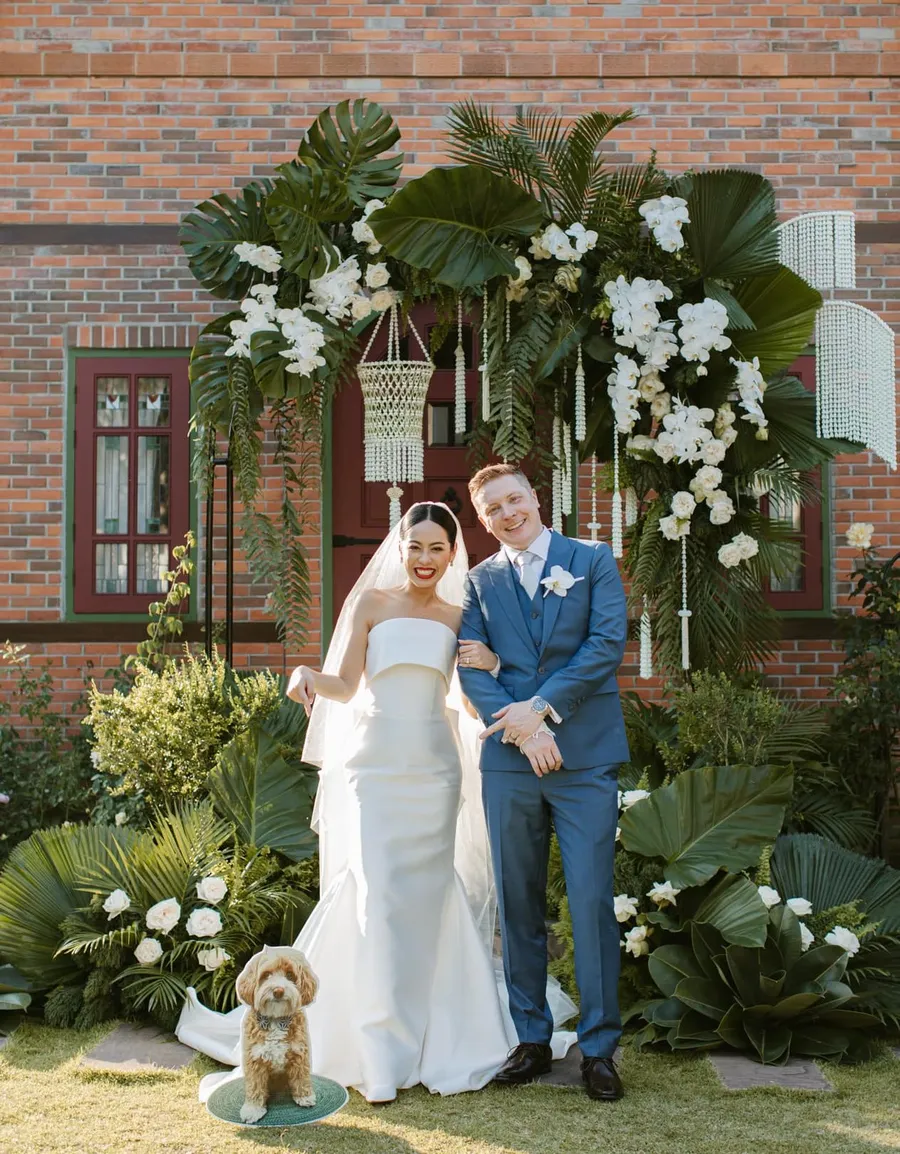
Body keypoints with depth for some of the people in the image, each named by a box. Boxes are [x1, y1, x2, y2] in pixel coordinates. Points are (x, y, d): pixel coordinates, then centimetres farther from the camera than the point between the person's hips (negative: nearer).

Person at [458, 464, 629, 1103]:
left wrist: (543, 706, -12)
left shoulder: (593, 561, 6)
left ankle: (599, 1046, 10)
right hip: (509, 762, 3)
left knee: (592, 901, -2)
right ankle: (531, 1038, 22)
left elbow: (607, 643, -5)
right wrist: (519, 729, -12)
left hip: (586, 759, -2)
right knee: (518, 905, 9)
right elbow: (471, 667, 3)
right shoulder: (480, 581, 12)